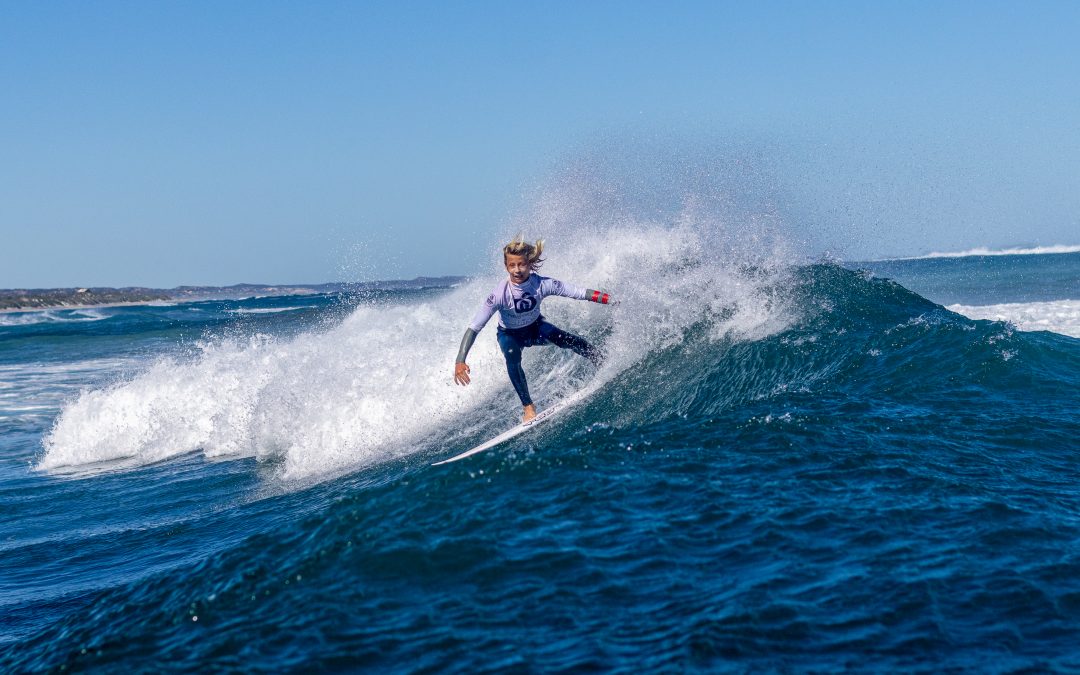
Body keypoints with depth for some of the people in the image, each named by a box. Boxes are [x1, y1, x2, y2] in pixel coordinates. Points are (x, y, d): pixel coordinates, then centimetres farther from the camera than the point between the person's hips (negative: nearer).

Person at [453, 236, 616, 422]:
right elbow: (474, 327, -34)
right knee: (512, 359, -33)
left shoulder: (542, 284, -29)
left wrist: (610, 300, -26)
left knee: (570, 341, -25)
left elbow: (579, 293, -21)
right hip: (509, 335, -1)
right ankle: (528, 407, -22)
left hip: (536, 327, 2)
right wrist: (460, 361, -42)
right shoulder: (500, 294, -35)